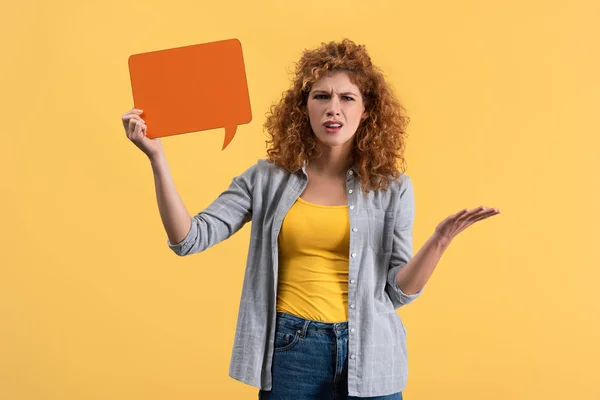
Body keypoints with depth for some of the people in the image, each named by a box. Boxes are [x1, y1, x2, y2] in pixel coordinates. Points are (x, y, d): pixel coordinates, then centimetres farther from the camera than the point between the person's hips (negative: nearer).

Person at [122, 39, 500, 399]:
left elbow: (398, 292, -1)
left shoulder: (391, 188, -1)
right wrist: (157, 157, -15)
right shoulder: (267, 179, 0)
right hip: (290, 350, 1)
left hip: (366, 352, 0)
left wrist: (440, 241, -17)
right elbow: (189, 238, -7)